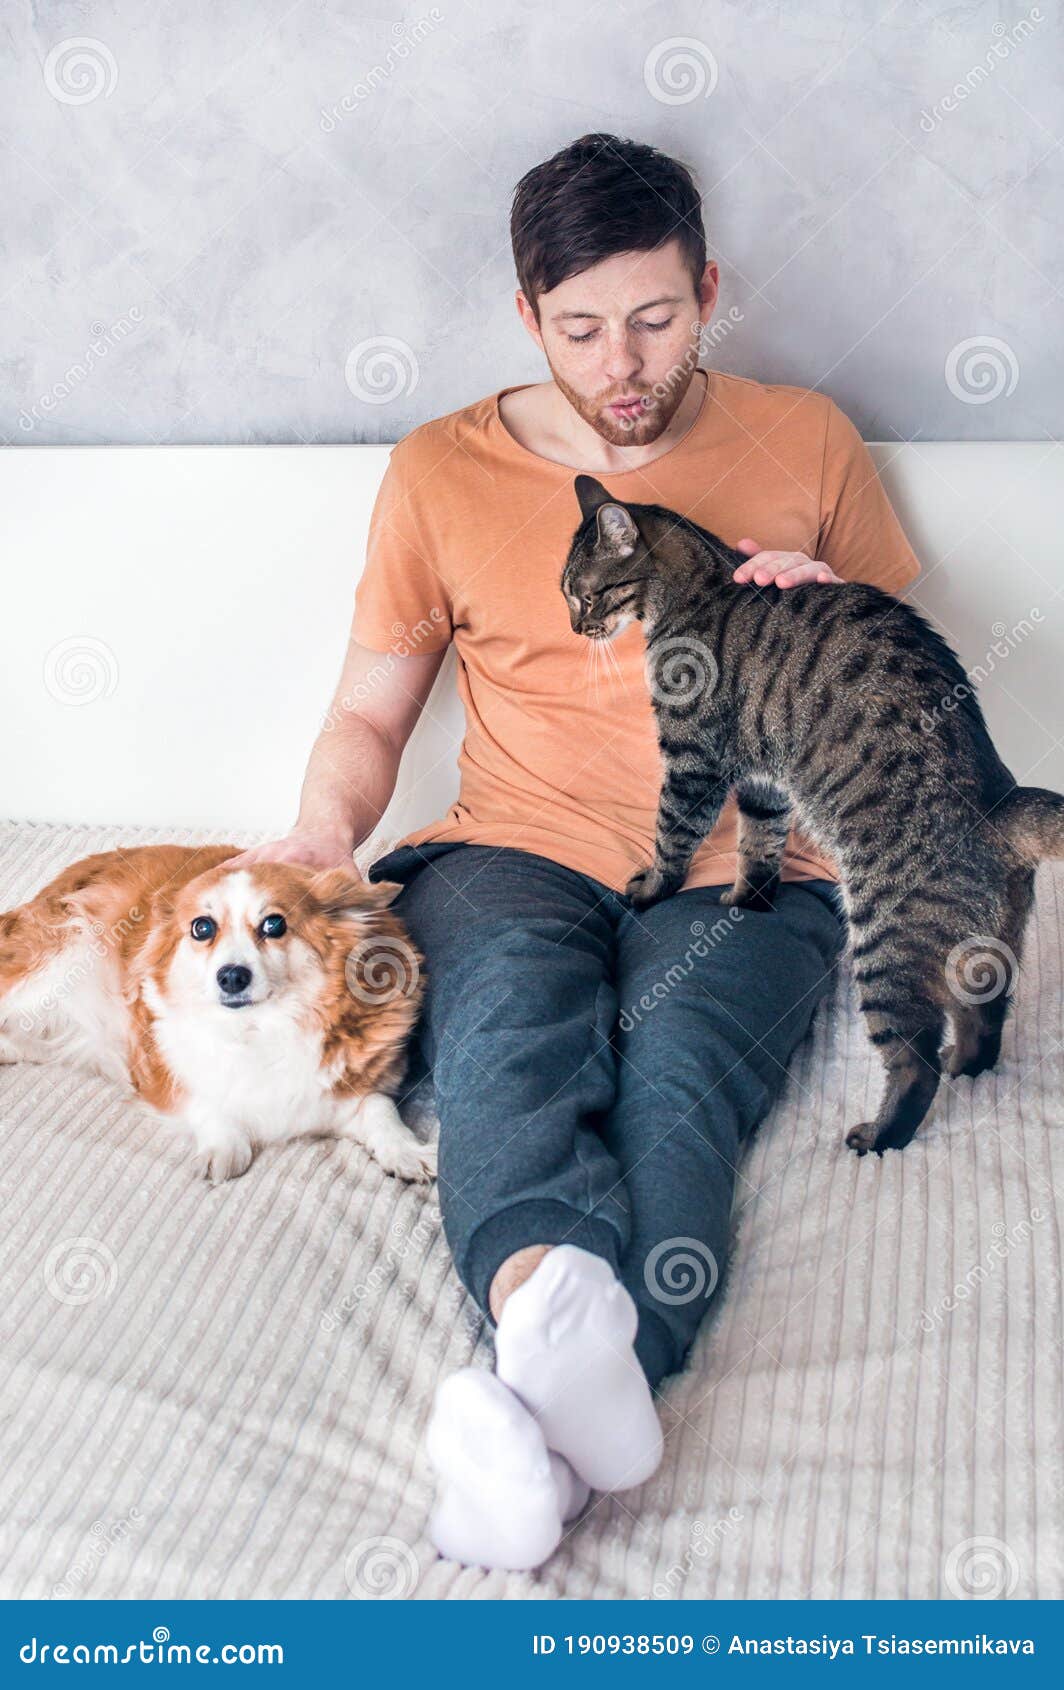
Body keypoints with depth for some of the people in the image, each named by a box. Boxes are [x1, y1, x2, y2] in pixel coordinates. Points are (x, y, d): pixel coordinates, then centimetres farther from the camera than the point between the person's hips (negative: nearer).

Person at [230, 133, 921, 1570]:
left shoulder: (805, 441, 14)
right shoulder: (442, 470, 13)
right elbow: (370, 711, 17)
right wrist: (325, 826, -6)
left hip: (743, 863, 0)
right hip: (516, 850, 1)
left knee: (677, 1064, -34)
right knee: (509, 1019, -36)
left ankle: (547, 1417, -57)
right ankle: (554, 1310, -63)